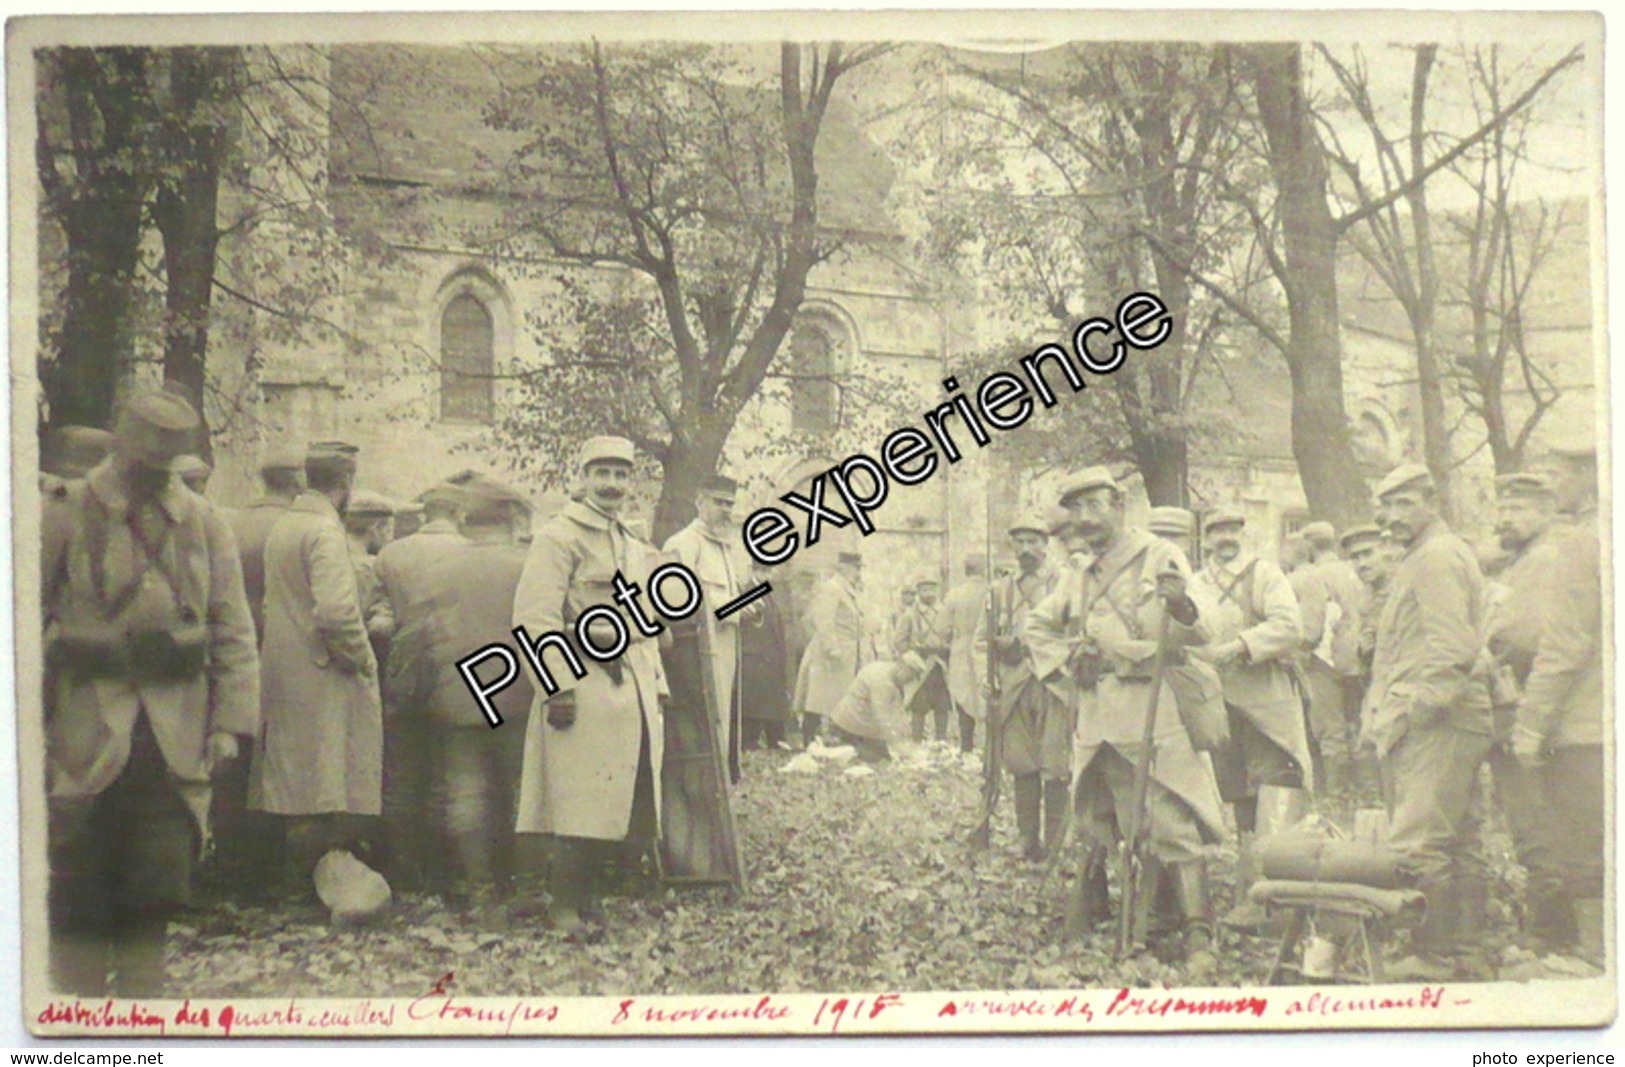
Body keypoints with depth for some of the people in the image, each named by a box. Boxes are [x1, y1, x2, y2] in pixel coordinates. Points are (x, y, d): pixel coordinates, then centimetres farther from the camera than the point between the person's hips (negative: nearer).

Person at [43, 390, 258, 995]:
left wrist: (232, 721, -3)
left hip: (176, 737, 2)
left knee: (155, 898, 5)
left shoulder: (205, 524, 9)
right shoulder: (66, 516, 0)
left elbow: (234, 632, 7)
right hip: (86, 735, -2)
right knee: (79, 900, 3)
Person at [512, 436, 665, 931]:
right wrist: (559, 687, -19)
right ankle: (566, 909, 1)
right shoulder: (558, 537, -5)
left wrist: (655, 687, 16)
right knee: (581, 810, -7)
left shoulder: (634, 549, 21)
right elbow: (536, 619, -13)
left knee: (616, 806, 7)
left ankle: (591, 899, 16)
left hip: (633, 691, 8)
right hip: (584, 687, -8)